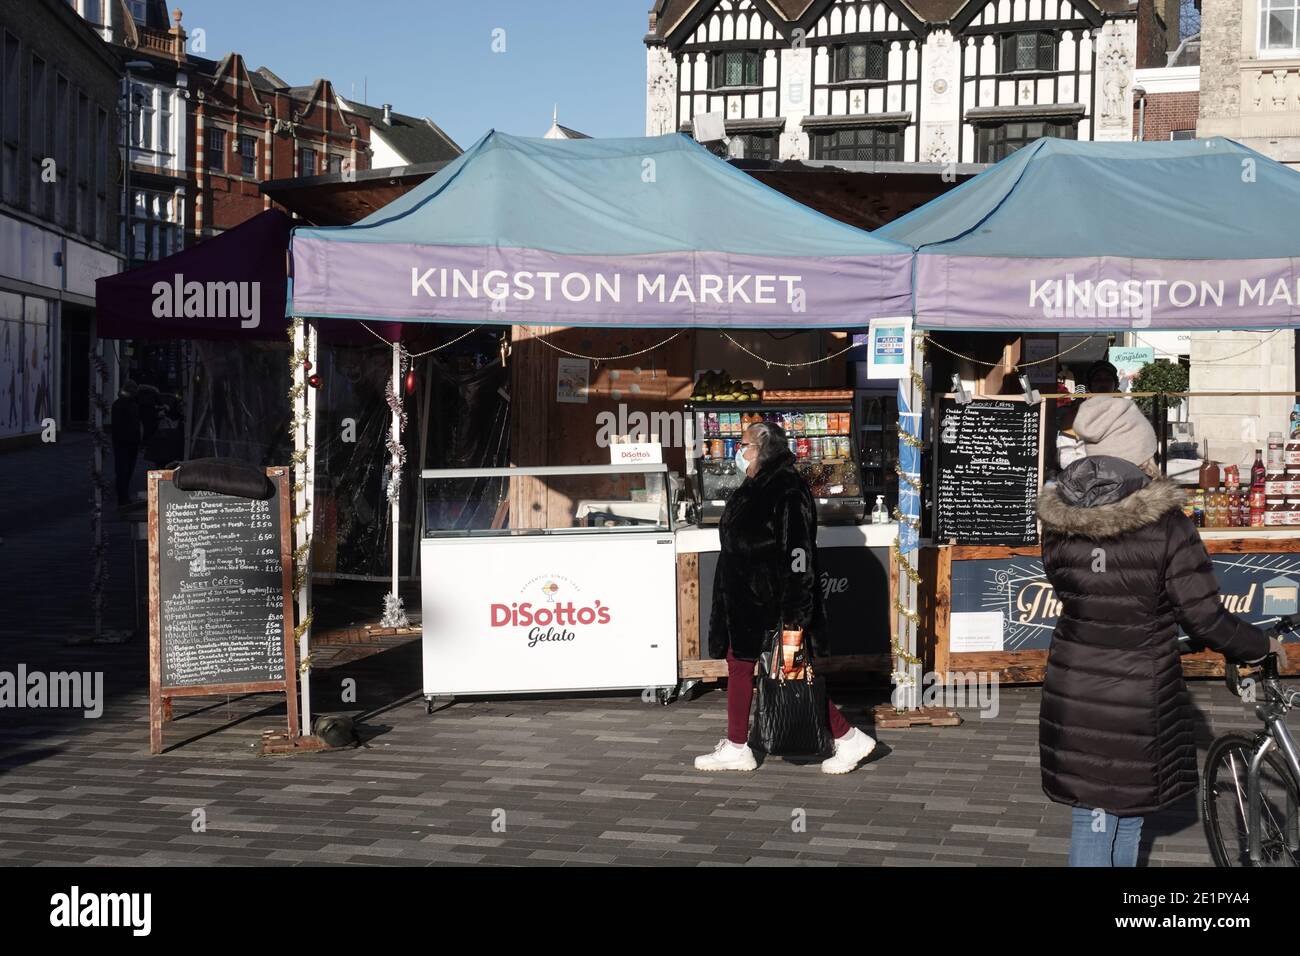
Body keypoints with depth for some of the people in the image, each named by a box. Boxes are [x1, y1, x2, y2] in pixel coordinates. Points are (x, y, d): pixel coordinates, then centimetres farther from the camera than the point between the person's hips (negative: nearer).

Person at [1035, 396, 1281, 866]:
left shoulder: (1059, 523, -4)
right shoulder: (1166, 526, -17)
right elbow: (1205, 619, -13)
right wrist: (1262, 644, 4)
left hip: (1071, 695, 4)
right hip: (1137, 701, -4)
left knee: (1090, 817, 14)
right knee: (1126, 811, 15)